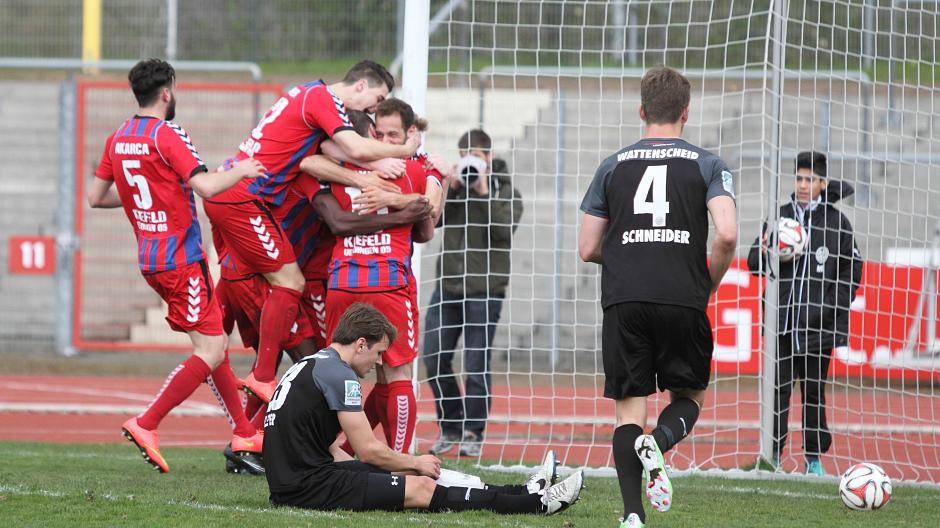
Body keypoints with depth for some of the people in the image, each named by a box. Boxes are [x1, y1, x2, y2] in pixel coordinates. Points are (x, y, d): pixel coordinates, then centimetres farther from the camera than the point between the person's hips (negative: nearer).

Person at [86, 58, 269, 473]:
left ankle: (245, 435, 15)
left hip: (150, 258, 9)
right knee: (210, 352, -7)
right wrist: (241, 170, -7)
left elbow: (96, 197, 15)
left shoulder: (118, 139, 8)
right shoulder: (167, 135, -15)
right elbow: (206, 187, -25)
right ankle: (146, 425, -13)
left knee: (212, 343, 14)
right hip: (180, 258, -9)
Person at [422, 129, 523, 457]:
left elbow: (505, 229, -13)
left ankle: (473, 433, 7)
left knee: (477, 365, -4)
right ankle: (450, 426, 17)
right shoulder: (452, 186, 12)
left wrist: (484, 193, -17)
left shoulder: (505, 191, 3)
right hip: (448, 285, 4)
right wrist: (450, 189, -12)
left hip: (484, 290, -4)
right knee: (434, 359, 2)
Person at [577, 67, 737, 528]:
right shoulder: (707, 165, 5)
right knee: (689, 396, 16)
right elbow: (727, 234, -9)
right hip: (683, 300, -1)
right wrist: (709, 285, 8)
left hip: (623, 300, 1)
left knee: (629, 408, 5)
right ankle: (658, 444, -18)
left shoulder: (613, 166, 10)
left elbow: (587, 248, 11)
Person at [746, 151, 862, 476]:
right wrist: (763, 253, -10)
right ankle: (773, 456, 2)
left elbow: (851, 270, 6)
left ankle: (814, 458, 12)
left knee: (814, 390, 4)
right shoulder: (779, 217, 8)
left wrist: (836, 308, -2)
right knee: (778, 388, -2)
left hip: (818, 324, -1)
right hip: (782, 319, 1)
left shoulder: (836, 222, 4)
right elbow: (754, 264, 13)